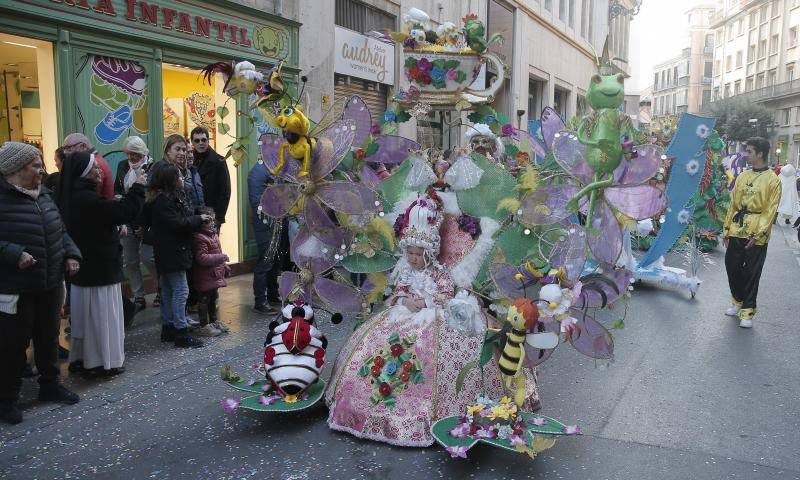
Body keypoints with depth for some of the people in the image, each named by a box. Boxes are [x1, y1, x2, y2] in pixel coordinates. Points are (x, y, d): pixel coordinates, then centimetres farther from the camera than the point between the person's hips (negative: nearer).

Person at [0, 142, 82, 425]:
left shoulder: (43, 195, 10)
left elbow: (60, 231, 17)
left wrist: (71, 254, 3)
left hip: (50, 284, 7)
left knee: (48, 337, 18)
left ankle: (50, 385, 34)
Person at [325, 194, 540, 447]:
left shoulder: (439, 272, -2)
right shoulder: (405, 271, 10)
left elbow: (447, 297, -7)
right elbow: (397, 294, 10)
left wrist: (425, 301, -15)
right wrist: (405, 301, -10)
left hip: (434, 318, -4)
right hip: (405, 316, 4)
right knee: (376, 344, -9)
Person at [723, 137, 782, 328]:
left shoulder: (772, 180, -6)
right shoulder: (742, 176, 9)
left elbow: (770, 210, -10)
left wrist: (758, 234, -17)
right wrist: (727, 229, 8)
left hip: (757, 235, -5)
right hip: (737, 231, 5)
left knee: (751, 273, 0)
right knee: (732, 267, 10)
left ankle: (747, 312, 10)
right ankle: (738, 301, 30)